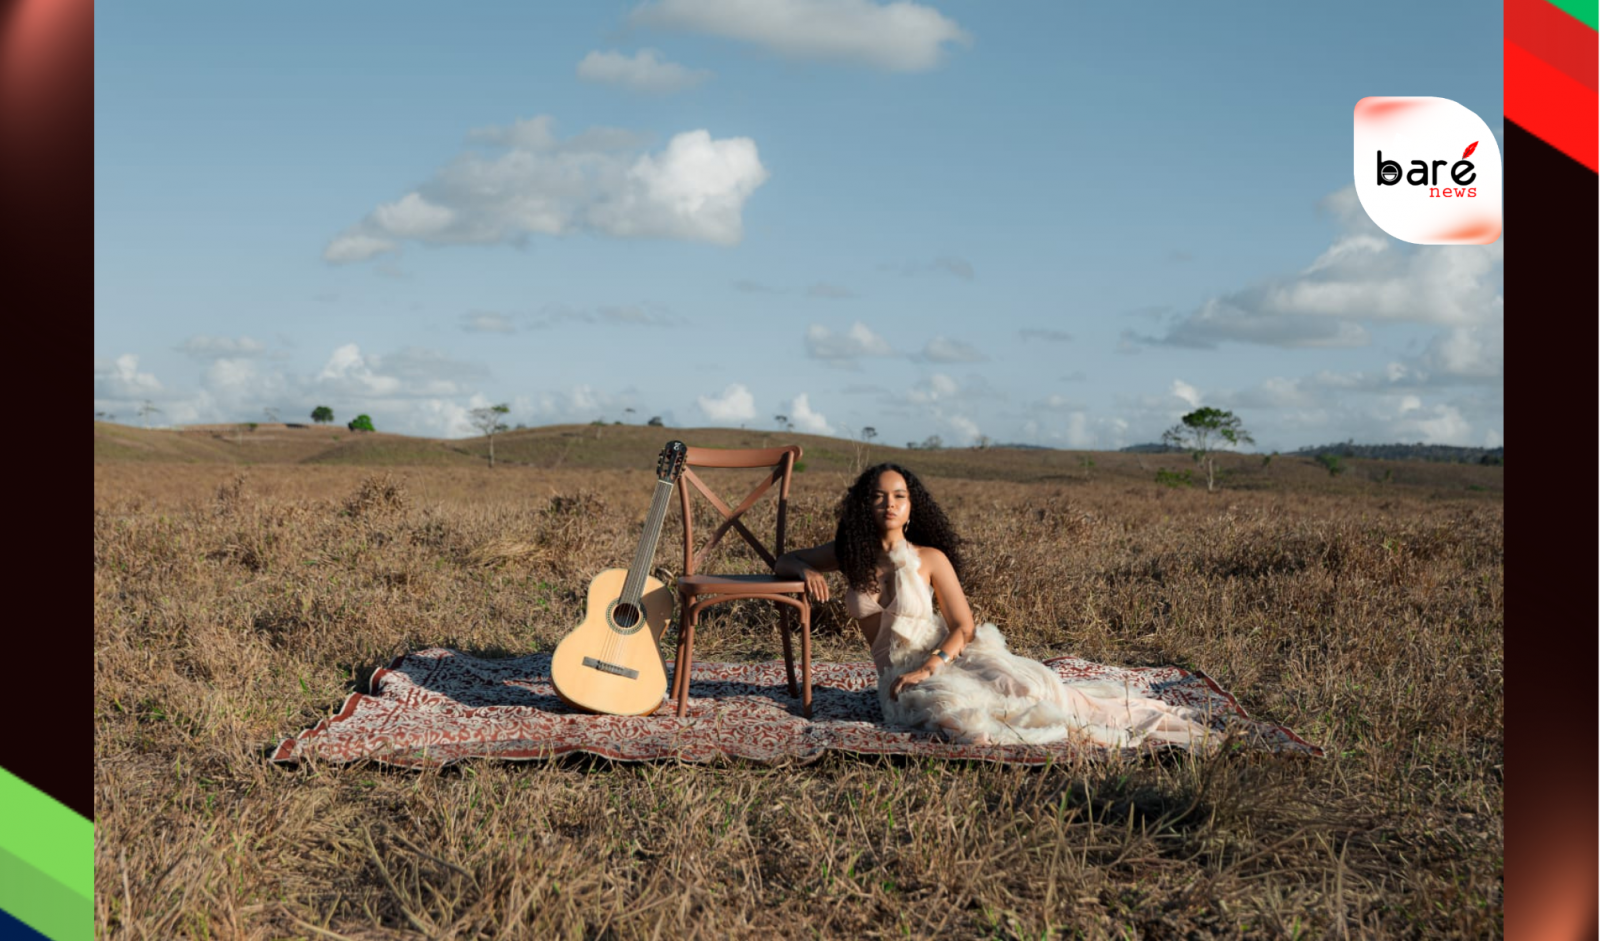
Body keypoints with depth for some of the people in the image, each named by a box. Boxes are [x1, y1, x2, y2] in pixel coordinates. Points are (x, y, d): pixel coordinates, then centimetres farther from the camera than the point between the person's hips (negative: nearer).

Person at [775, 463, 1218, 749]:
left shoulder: (930, 558, -1)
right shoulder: (849, 554, 4)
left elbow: (963, 627, -6)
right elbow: (784, 561, 16)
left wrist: (927, 669, -22)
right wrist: (806, 572, -8)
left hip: (947, 656, -1)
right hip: (896, 674, 1)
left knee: (1022, 688, -28)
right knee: (946, 706, -36)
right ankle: (1066, 732, -26)